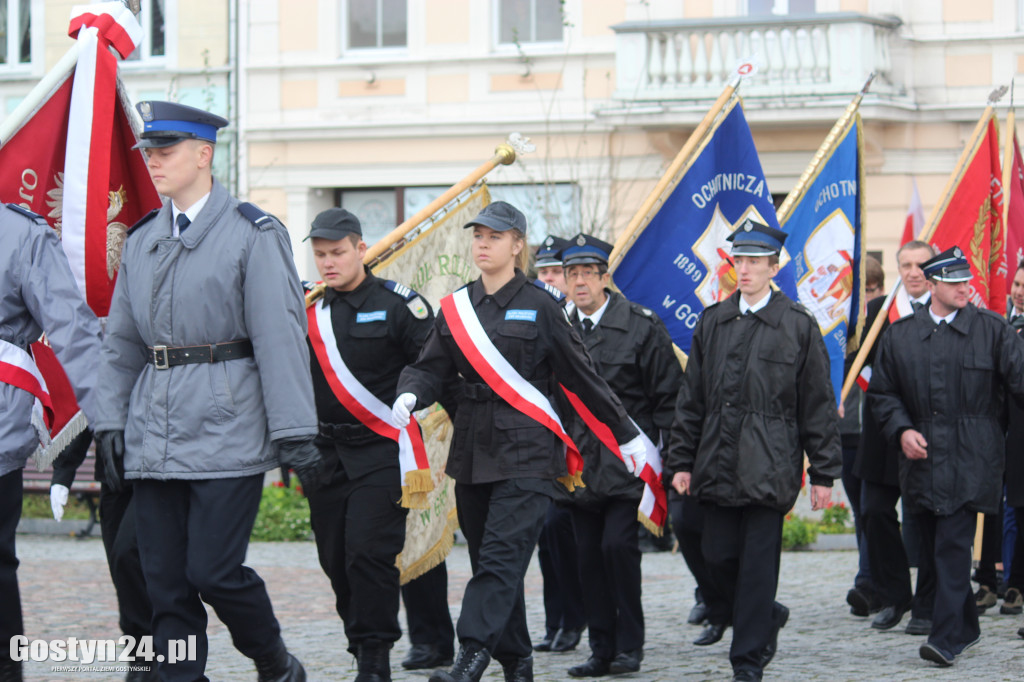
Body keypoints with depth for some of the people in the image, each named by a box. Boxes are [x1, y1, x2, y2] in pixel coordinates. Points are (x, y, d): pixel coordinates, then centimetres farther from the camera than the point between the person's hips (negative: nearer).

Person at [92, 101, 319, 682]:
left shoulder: (255, 235, -5)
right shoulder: (143, 239, 13)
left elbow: (280, 339, -8)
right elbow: (122, 340, 19)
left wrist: (295, 433, -12)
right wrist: (110, 421, 12)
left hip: (226, 431, -6)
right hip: (155, 434, 6)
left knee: (213, 571, -8)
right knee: (166, 580, 4)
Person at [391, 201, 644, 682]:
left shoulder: (538, 308, -2)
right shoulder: (456, 308, 11)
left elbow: (581, 376, 4)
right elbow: (433, 365, 6)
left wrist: (626, 434, 8)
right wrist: (410, 395, -18)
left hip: (526, 449, -6)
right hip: (473, 450, 6)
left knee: (501, 557, -15)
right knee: (487, 560, 9)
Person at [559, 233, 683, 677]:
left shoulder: (642, 325, -5)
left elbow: (668, 396, -2)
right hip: (581, 464, 4)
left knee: (618, 543, -15)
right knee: (589, 555, 4)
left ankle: (629, 645, -2)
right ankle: (602, 651, 13)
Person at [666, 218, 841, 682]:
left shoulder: (798, 325, 0)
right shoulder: (713, 322, 10)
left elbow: (819, 405, 1)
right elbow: (692, 399, 14)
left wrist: (824, 473, -1)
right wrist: (682, 461, 8)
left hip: (769, 466, -4)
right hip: (718, 465, 4)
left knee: (758, 563, -3)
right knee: (718, 557, 5)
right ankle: (767, 616, 31)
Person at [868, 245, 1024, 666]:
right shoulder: (900, 335, 8)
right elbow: (882, 392, 13)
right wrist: (901, 430, -4)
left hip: (970, 460, -4)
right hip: (923, 458, 4)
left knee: (953, 545, -13)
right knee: (935, 548, 11)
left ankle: (946, 638, -14)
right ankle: (966, 627, 26)